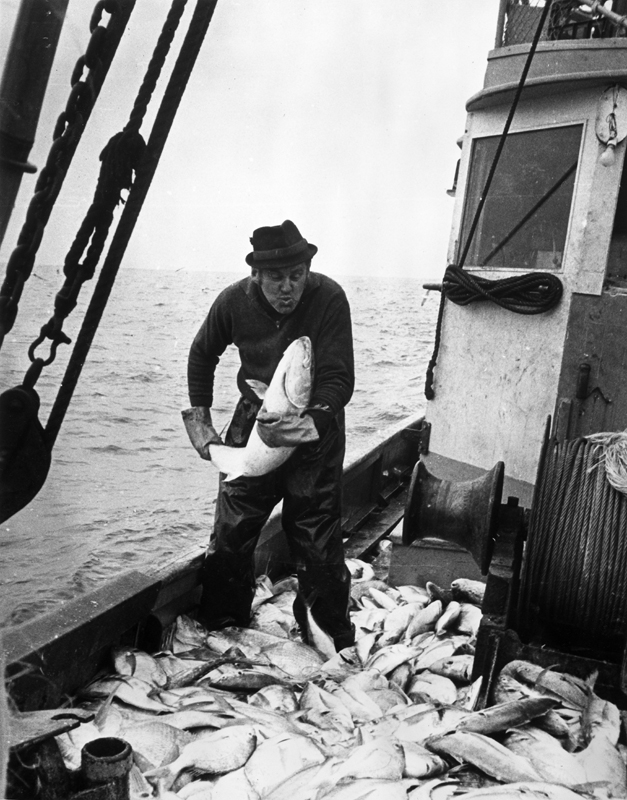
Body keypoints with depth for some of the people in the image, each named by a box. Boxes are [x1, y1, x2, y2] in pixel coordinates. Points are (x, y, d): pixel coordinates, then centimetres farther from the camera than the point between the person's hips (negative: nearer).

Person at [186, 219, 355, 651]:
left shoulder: (329, 298, -21)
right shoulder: (235, 301, -12)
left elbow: (339, 379, -22)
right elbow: (202, 356, 7)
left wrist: (312, 422, -40)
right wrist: (202, 423, 5)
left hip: (316, 424, -2)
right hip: (254, 421, 3)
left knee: (318, 546, 1)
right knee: (230, 536, 8)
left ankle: (333, 643, 19)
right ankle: (219, 628, 28)